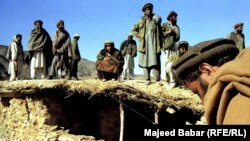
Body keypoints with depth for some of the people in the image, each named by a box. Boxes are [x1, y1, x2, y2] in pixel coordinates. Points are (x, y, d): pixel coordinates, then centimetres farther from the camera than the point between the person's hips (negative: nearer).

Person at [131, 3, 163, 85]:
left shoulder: (156, 21, 9)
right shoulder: (141, 21, 9)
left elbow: (160, 33, 9)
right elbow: (133, 30, 17)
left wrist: (160, 45, 1)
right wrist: (139, 37, 3)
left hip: (154, 45, -1)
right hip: (144, 45, 1)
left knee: (155, 62, -8)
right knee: (145, 62, 0)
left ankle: (158, 80, -8)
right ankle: (147, 79, 5)